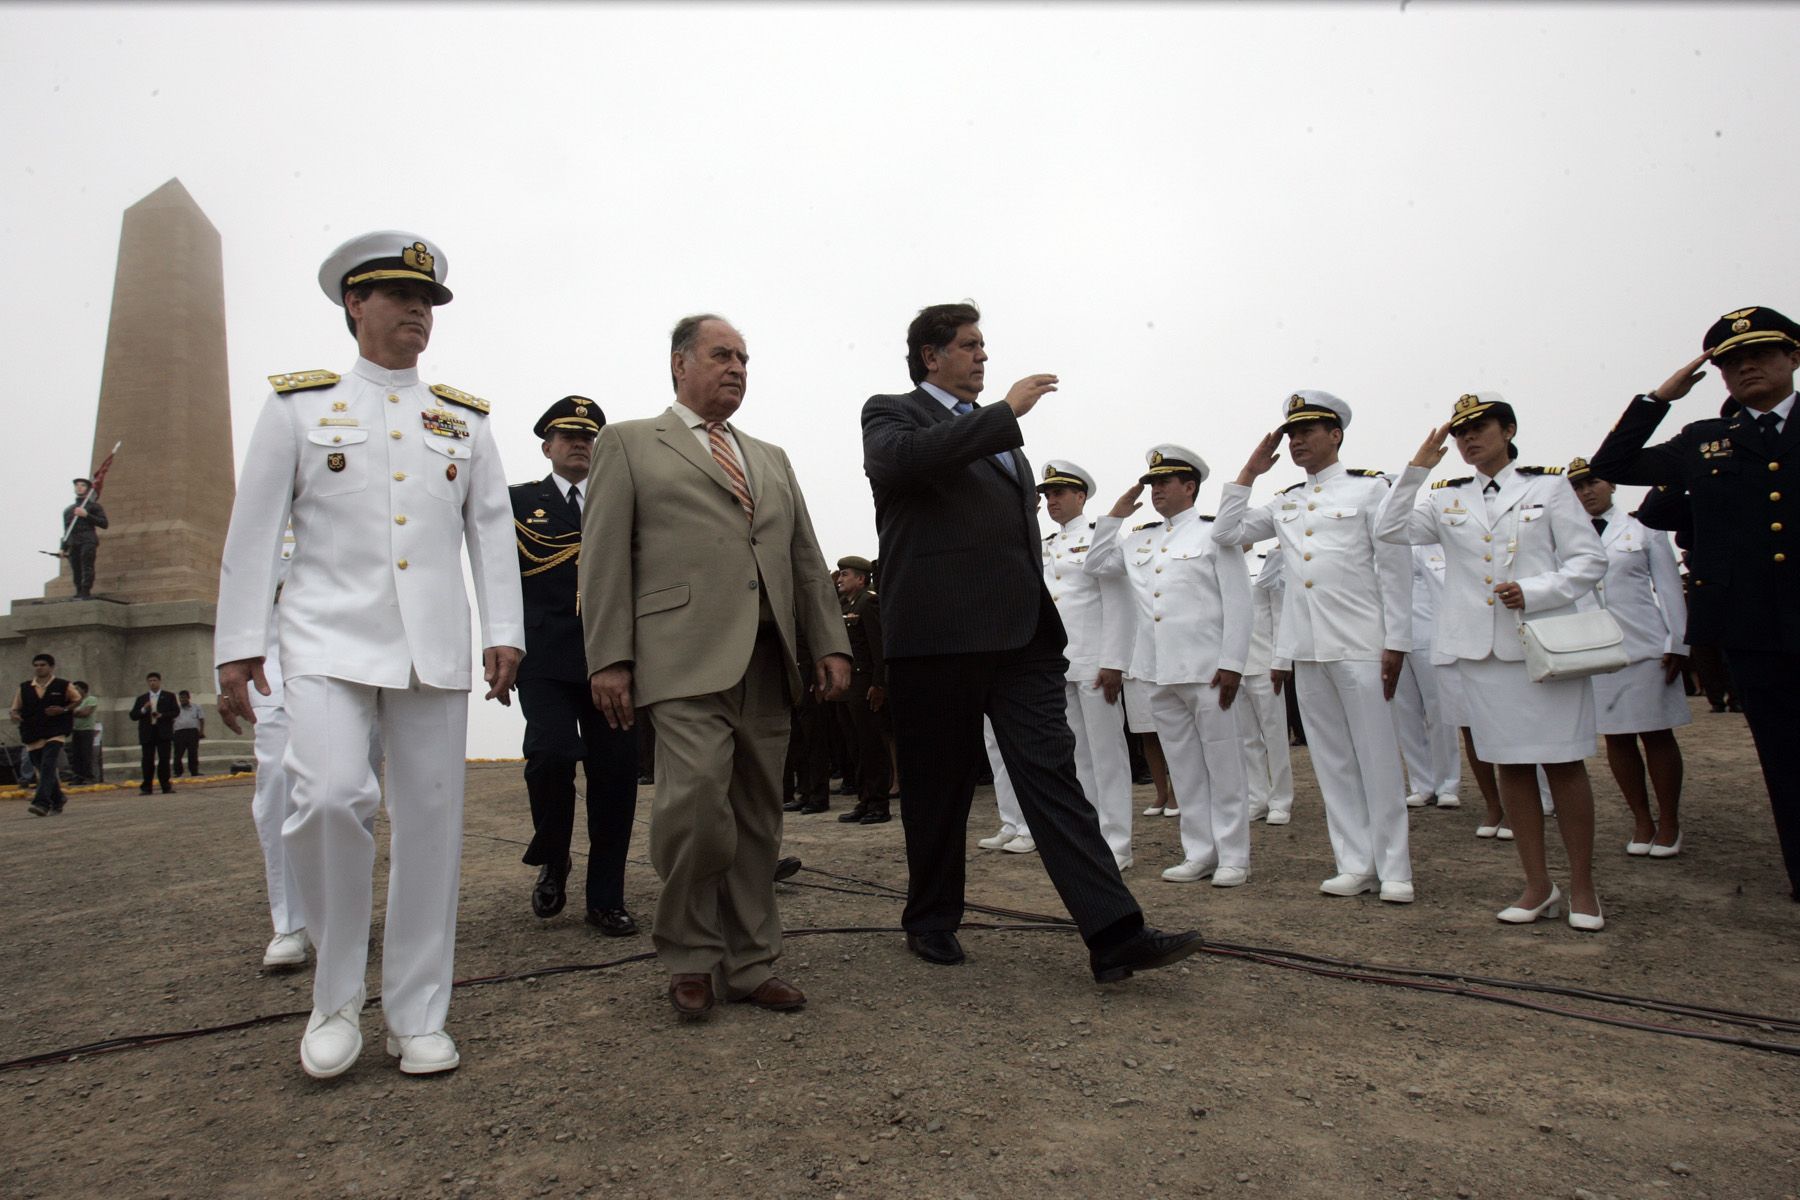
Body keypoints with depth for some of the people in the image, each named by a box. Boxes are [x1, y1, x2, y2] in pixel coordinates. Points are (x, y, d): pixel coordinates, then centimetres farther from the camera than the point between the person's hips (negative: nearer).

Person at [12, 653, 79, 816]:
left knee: (48, 767, -18)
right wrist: (15, 716, -8)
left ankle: (42, 802, -24)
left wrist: (64, 709, -7)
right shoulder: (24, 688, 9)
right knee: (42, 770, 11)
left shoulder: (63, 686, 1)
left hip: (55, 734, -4)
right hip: (32, 735, 4)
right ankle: (58, 800, 29)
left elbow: (78, 700, 11)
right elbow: (15, 709, 16)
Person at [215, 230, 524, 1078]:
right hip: (329, 637, -2)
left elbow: (492, 532, 10)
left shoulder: (465, 420, 14)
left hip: (435, 648, 2)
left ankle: (416, 1018, 14)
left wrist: (504, 633, 0)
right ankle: (336, 998, 4)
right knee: (330, 797, -21)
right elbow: (254, 530, 6)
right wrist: (237, 644, 1)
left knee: (430, 826, 2)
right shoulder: (297, 405, 9)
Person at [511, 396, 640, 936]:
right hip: (547, 655, -2)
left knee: (615, 771, 1)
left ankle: (606, 899, 15)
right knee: (552, 754, -18)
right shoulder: (518, 501, 12)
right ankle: (552, 861, 12)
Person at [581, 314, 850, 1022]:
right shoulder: (629, 445, 11)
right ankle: (689, 956, 8)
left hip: (767, 663, 5)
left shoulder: (772, 459, 26)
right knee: (698, 801, -16)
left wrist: (830, 645, 7)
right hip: (686, 661, -5)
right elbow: (604, 558, 2)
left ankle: (749, 964, 20)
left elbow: (806, 560, 20)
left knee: (757, 818, 7)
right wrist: (610, 659, -8)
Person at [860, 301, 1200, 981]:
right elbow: (903, 457, -22)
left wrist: (1042, 615, 23)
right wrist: (1007, 411, -16)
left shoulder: (994, 428, 23)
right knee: (939, 786, 7)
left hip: (1020, 633, 5)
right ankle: (931, 920, 25)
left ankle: (1115, 936, -4)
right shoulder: (892, 414, 3)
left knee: (1053, 774, -2)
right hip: (938, 636, -5)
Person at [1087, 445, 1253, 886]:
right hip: (1160, 675, 6)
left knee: (1224, 769, 1)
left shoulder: (1214, 533, 0)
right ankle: (1199, 854, 18)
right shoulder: (1141, 541, 16)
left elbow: (1239, 605, -4)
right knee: (1185, 771, 10)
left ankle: (1233, 857, 9)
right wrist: (1116, 514, 16)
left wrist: (1231, 664, -12)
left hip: (1207, 672, -6)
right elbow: (1096, 566, 23)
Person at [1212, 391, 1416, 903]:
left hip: (1360, 647, -5)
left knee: (1377, 759, -1)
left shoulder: (1369, 488, 1)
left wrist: (1396, 644, -8)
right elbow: (1226, 533, 13)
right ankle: (1355, 864, 16)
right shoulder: (1285, 502, 15)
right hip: (1306, 650, 5)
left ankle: (1394, 870, 8)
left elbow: (1394, 569, -3)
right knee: (1333, 763, 8)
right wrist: (1249, 472, 10)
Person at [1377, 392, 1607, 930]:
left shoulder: (1548, 485, 4)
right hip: (1482, 651, 3)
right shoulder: (1448, 499, 11)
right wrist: (1417, 467, -5)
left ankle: (1582, 886, 14)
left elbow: (1590, 560, 0)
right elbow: (1392, 530, -3)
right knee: (1510, 765, 7)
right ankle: (1538, 886, 17)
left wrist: (1533, 592, -15)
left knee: (1563, 762, 1)